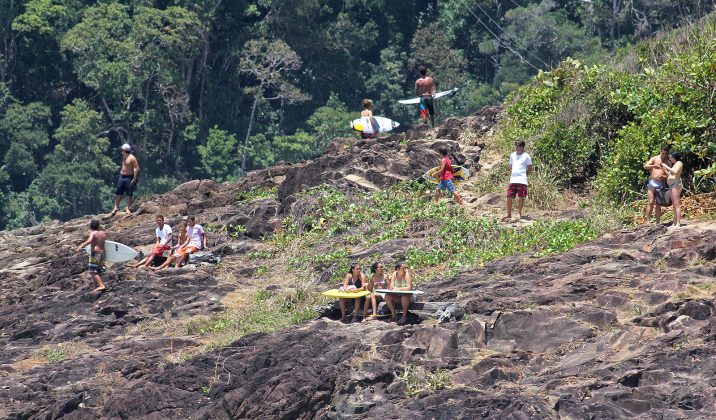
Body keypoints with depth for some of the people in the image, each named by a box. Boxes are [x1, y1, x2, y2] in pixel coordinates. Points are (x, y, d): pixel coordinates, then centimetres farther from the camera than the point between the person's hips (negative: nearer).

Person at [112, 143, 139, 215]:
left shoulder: (132, 158, -12)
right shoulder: (124, 157, 15)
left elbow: (136, 168, -16)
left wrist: (134, 179, -20)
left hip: (129, 178, -8)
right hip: (122, 177, 8)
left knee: (129, 194, -3)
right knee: (118, 193, 7)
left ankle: (127, 208, 1)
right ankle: (116, 207, 14)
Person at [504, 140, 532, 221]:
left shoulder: (526, 156, -2)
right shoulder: (512, 155, 12)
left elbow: (529, 169, 3)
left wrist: (524, 175, 1)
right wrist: (513, 173, 11)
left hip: (522, 180, -4)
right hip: (513, 180, 4)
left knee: (521, 197, 0)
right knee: (509, 197, 0)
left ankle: (519, 214, 12)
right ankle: (509, 214, 9)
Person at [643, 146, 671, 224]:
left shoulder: (668, 163, 9)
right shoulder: (654, 159, 4)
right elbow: (645, 166, -9)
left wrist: (663, 177, -14)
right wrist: (654, 166, -27)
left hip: (661, 184, 2)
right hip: (652, 183, -2)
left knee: (658, 204, 2)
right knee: (651, 202, -8)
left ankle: (657, 222, 2)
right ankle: (647, 221, -7)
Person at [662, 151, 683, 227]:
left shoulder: (679, 163, -3)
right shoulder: (674, 165, 26)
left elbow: (675, 172, -20)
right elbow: (670, 175, 22)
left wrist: (666, 166, -13)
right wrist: (664, 169, 16)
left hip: (676, 184, -10)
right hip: (671, 186, 10)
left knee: (676, 204, -14)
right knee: (674, 205, 7)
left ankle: (678, 224, -19)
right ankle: (675, 223, 6)